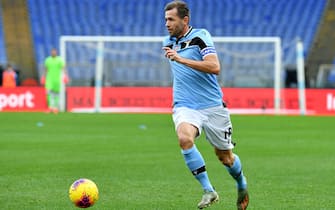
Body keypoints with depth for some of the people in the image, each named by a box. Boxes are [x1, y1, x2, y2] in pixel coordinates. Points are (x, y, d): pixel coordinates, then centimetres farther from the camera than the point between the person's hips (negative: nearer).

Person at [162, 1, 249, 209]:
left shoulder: (200, 36, -10)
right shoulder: (168, 42, 10)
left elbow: (215, 67, -25)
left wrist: (181, 59, -28)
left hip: (212, 106, -3)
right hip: (185, 106, 3)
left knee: (225, 157, 8)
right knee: (185, 139, -30)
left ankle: (242, 186, 41)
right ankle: (208, 190, -23)